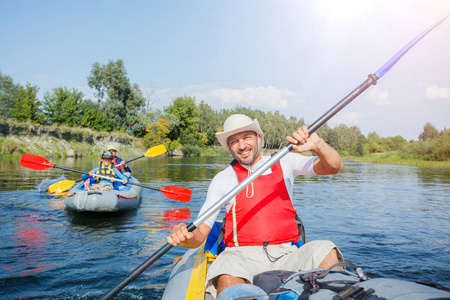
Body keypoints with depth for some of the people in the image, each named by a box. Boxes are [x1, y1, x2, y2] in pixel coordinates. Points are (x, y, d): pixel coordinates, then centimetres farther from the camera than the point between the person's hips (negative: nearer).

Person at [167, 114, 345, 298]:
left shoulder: (284, 163, 11)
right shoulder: (223, 179, 7)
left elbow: (335, 167, 1)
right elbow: (200, 233, 3)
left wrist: (317, 145, -20)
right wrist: (184, 236, -21)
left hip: (285, 256, 2)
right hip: (243, 257, -1)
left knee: (327, 251, -27)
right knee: (228, 280, -35)